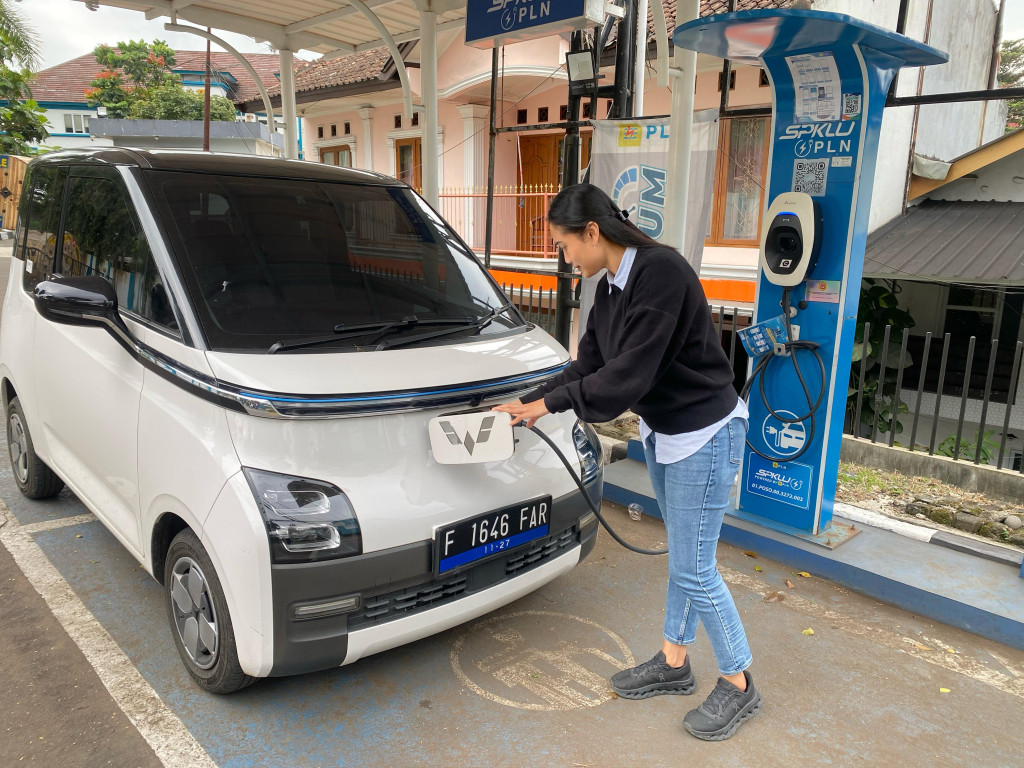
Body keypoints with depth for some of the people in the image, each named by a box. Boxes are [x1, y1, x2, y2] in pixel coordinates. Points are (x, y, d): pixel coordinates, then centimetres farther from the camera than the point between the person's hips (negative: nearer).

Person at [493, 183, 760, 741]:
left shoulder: (660, 272, -25)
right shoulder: (611, 287, 3)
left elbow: (628, 375, -28)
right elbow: (588, 365, 6)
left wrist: (550, 403, -17)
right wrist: (527, 405, 0)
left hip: (703, 434, -9)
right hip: (661, 432, 9)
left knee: (693, 570, 1)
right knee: (683, 558, 20)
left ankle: (738, 684, 22)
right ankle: (674, 664, 35)